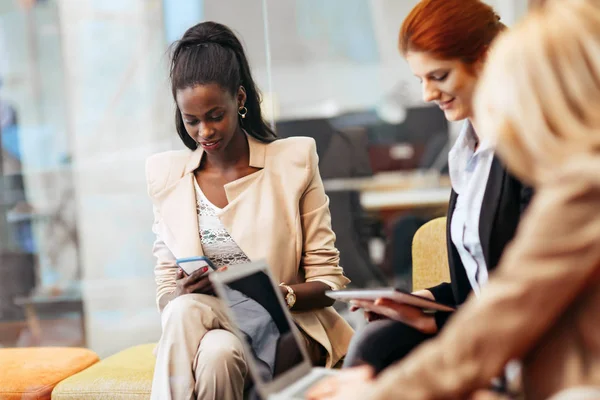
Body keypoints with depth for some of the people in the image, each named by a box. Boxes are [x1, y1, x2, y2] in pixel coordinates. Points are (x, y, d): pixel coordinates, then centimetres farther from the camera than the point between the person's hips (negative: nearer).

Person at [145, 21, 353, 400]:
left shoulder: (294, 160, 0)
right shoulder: (166, 175, 7)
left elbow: (328, 282, 0)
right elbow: (166, 294, 8)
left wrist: (278, 295, -21)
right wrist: (184, 294, -17)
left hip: (282, 326, -2)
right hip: (208, 325, 3)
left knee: (218, 354, -35)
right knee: (184, 311, -33)